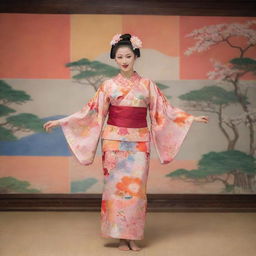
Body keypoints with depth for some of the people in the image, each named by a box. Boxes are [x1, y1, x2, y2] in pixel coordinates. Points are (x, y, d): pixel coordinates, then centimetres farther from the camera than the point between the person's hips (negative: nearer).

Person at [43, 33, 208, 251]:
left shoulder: (147, 84, 4)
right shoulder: (108, 85, 3)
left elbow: (165, 110, 7)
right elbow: (91, 112, 3)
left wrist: (192, 118, 2)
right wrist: (60, 121, -2)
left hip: (138, 143, 1)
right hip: (114, 142, 0)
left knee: (136, 188, 1)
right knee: (116, 186, 1)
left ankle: (133, 237, 12)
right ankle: (121, 237, 12)